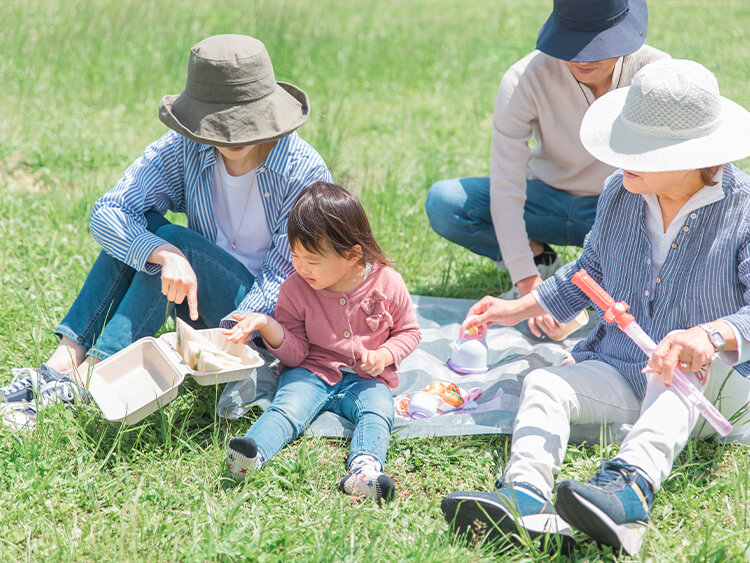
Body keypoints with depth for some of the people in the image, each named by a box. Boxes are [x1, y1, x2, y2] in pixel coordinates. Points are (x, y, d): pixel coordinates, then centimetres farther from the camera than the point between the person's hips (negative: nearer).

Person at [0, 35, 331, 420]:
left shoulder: (305, 173, -18)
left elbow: (287, 276, -18)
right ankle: (65, 357, -26)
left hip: (269, 313, -4)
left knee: (176, 239, -27)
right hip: (198, 300, 4)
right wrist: (165, 255, -37)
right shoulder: (185, 149, -10)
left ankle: (89, 375, -33)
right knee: (141, 226, -21)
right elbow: (105, 214, -17)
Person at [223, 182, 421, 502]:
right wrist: (269, 326, -20)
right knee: (288, 406, -29)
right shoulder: (295, 290, -1)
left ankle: (365, 468, -58)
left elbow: (408, 331, 9)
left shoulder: (386, 283, -4)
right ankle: (253, 453, -55)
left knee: (378, 410, -31)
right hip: (311, 372, 1)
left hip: (365, 379, 0)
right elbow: (296, 353, -1)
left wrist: (385, 355, -11)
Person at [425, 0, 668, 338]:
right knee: (443, 204, -25)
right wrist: (530, 287, -33)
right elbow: (506, 190, -26)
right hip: (548, 201, 0)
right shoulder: (525, 79, -24)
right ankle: (539, 258, 0)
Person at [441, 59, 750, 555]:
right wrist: (521, 308, 15)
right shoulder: (620, 194, 4)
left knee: (679, 368, -38)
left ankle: (631, 485, -59)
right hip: (619, 371, 5)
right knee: (543, 384, -21)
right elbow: (591, 272, 23)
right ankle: (526, 496, -47)